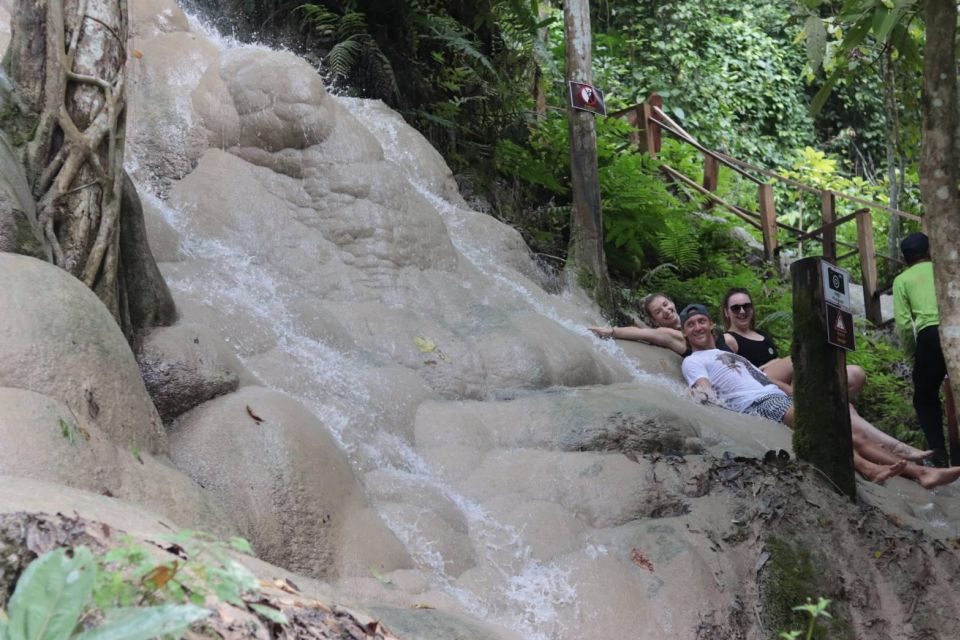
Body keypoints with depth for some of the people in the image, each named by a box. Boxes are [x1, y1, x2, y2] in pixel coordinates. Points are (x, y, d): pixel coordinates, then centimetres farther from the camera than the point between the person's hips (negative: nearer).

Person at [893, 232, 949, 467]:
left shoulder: (902, 280, 15)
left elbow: (903, 322, 4)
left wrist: (911, 351, 16)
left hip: (930, 335, -2)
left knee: (926, 398, 13)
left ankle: (939, 454, 0)